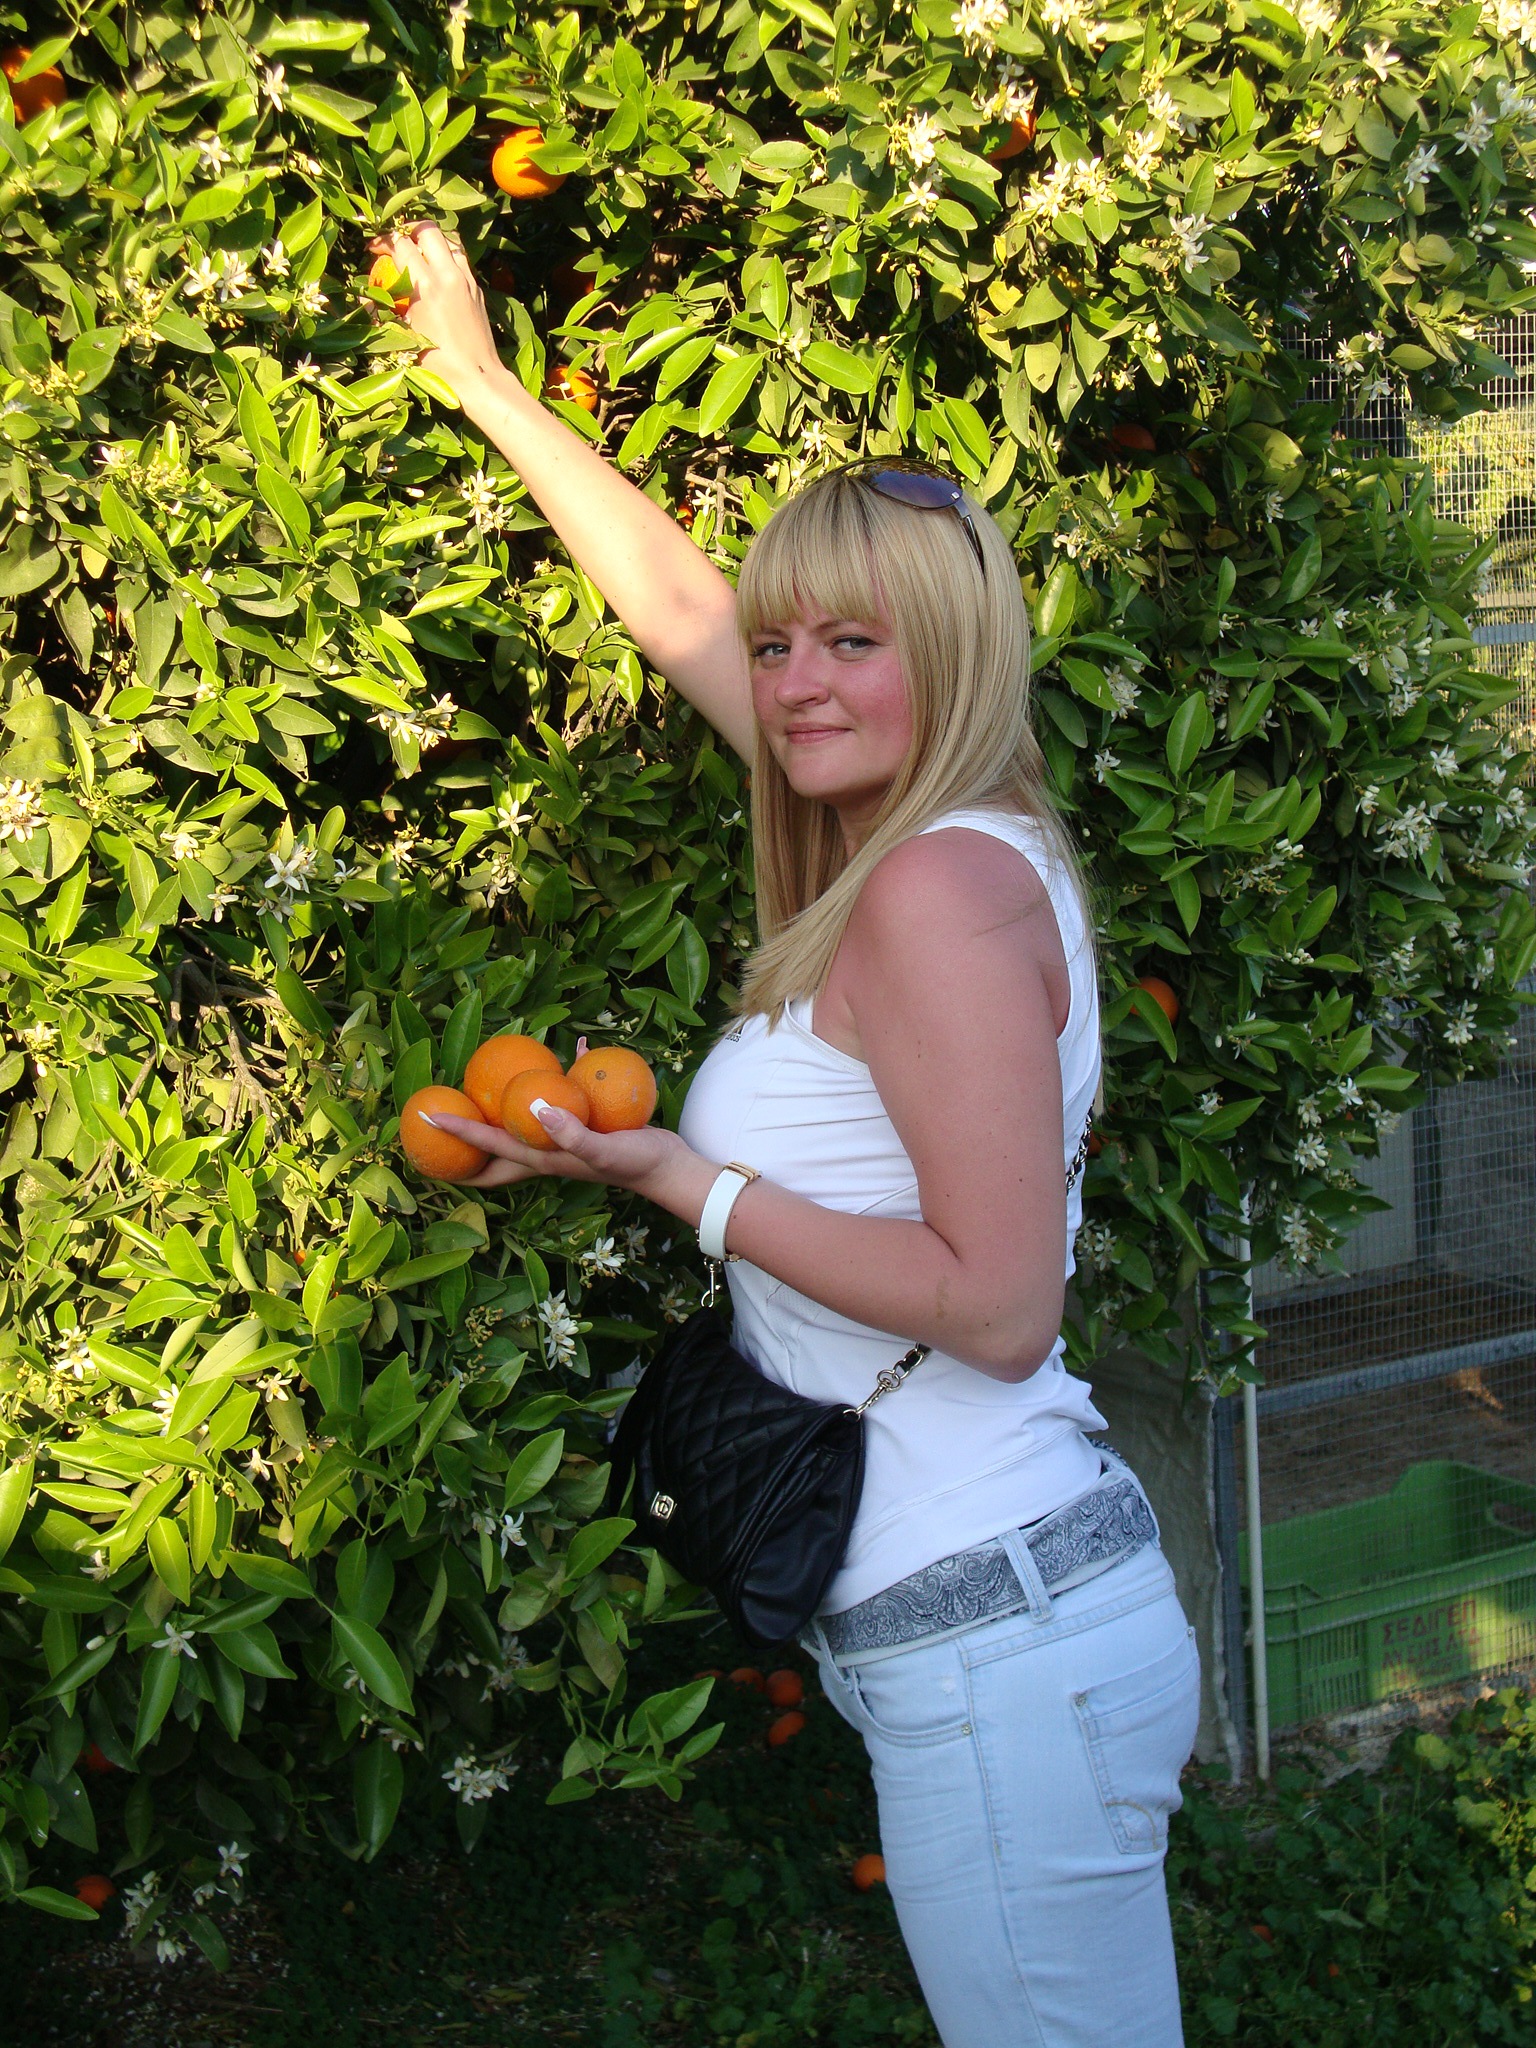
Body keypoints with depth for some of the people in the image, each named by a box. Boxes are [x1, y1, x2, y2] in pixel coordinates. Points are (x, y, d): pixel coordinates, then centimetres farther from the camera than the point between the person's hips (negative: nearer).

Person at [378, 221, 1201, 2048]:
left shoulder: (942, 888, -15)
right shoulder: (918, 843, 10)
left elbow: (1003, 1304, -19)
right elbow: (676, 602, 22)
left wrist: (687, 1184, -14)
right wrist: (481, 379, 31)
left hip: (1001, 1656, -9)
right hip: (1005, 1627, 9)